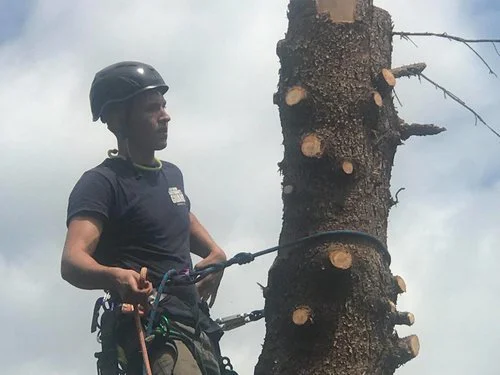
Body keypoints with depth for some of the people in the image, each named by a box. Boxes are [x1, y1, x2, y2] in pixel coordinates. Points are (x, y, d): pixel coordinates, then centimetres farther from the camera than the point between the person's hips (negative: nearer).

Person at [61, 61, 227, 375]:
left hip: (198, 324, 9)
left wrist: (215, 251, 17)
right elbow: (72, 262, -22)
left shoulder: (172, 174, 16)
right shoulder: (101, 183, -9)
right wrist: (115, 276, -44)